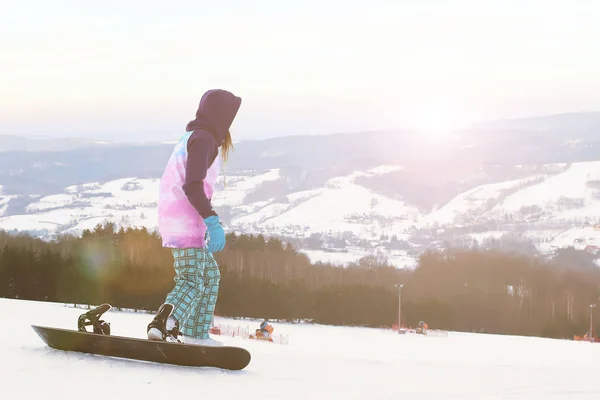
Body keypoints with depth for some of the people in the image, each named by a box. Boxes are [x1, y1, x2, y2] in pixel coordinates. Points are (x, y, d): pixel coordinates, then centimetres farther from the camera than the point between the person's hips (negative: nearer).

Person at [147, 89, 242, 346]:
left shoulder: (193, 137, 20)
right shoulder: (203, 139, -11)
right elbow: (192, 185, -22)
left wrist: (208, 220, 25)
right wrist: (212, 222, -24)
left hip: (175, 219, 10)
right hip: (186, 222, -10)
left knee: (209, 275, 18)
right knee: (193, 280, -16)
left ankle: (195, 333, 19)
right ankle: (163, 323, -34)